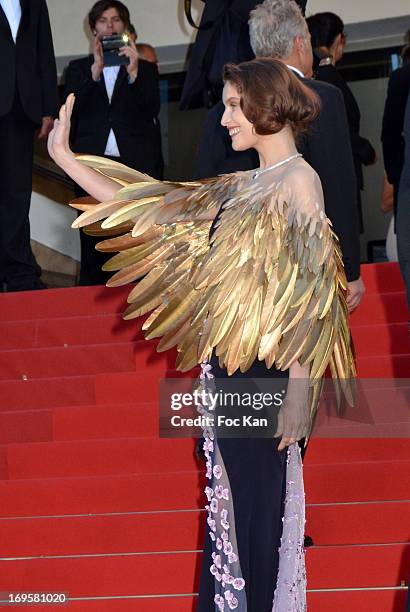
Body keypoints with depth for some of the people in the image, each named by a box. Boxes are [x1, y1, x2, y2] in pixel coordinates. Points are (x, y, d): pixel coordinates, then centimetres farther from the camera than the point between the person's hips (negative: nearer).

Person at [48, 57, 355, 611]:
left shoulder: (298, 181, -8)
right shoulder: (242, 187, 15)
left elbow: (308, 293, -15)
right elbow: (145, 208, 15)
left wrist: (300, 391, -21)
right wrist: (63, 156, 14)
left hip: (264, 368, -8)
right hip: (224, 363, 8)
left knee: (260, 509, -2)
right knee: (230, 503, 12)